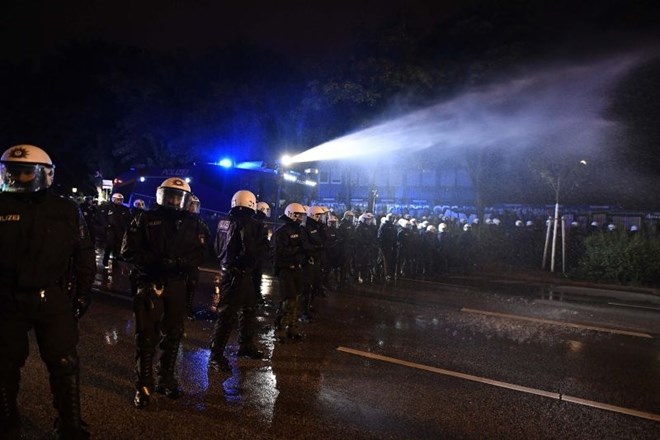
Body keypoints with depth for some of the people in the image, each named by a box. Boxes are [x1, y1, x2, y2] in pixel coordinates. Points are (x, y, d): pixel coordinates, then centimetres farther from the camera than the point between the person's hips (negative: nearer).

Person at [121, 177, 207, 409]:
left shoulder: (193, 223, 3)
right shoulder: (145, 219, -2)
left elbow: (198, 255, -1)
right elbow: (129, 250, -8)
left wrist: (177, 262, -20)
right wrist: (156, 261, -21)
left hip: (176, 285, 3)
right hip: (149, 284, -3)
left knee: (173, 334, 12)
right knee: (146, 335, 0)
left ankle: (167, 379, 28)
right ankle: (143, 385, 12)